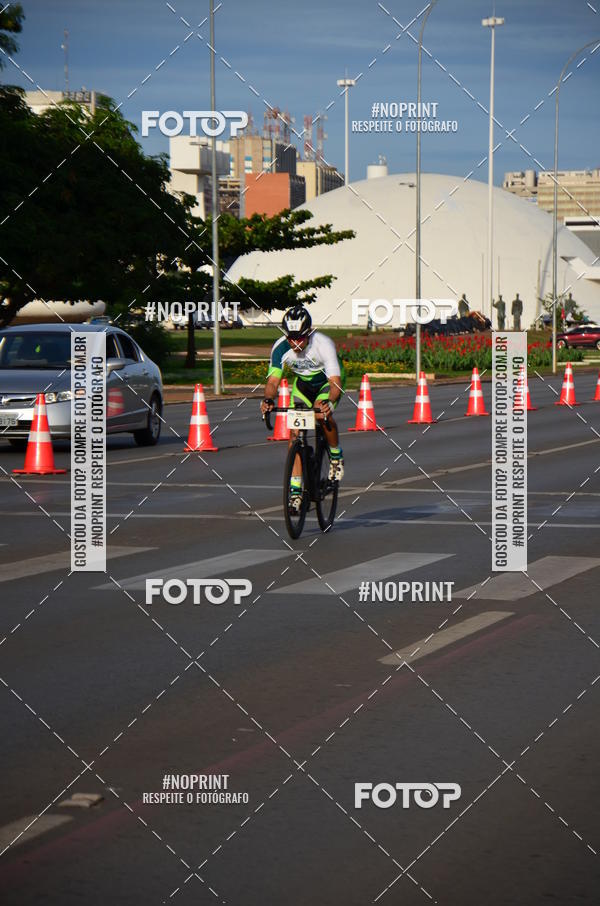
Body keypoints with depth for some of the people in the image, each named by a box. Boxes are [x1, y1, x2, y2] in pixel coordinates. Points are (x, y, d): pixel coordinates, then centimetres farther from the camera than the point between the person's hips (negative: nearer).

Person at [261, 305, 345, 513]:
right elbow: (273, 379, -27)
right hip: (303, 383, 3)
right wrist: (267, 400, -48)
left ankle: (336, 456, -6)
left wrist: (329, 402, -60)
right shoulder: (280, 348, -25)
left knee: (322, 414, -33)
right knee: (295, 432, -12)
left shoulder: (323, 344, -35)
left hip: (328, 381, -3)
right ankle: (295, 490, -10)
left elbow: (335, 381, -41)